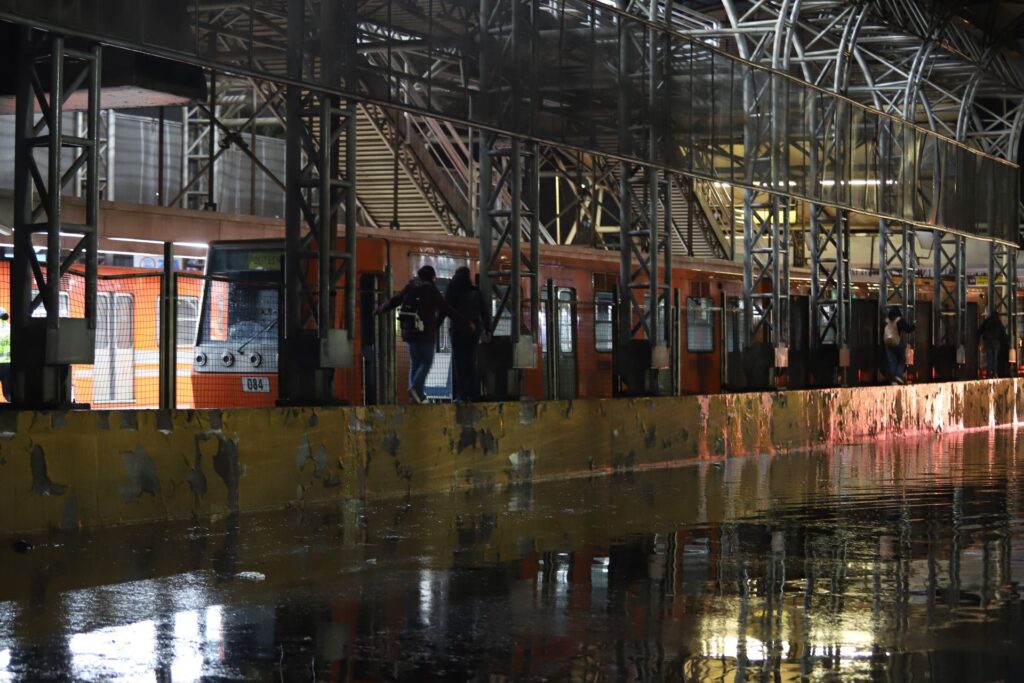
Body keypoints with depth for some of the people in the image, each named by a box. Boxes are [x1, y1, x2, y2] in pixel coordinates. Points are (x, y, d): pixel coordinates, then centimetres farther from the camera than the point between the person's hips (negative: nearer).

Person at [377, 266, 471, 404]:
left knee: (414, 363, 11)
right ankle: (416, 387, -21)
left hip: (410, 331, 5)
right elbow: (447, 309, -8)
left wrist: (381, 309, 38)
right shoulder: (431, 289, -6)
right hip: (426, 332, -5)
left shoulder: (410, 288, 8)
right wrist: (466, 322, -5)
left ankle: (417, 394, 5)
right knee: (426, 362, -1)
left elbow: (394, 301, 18)